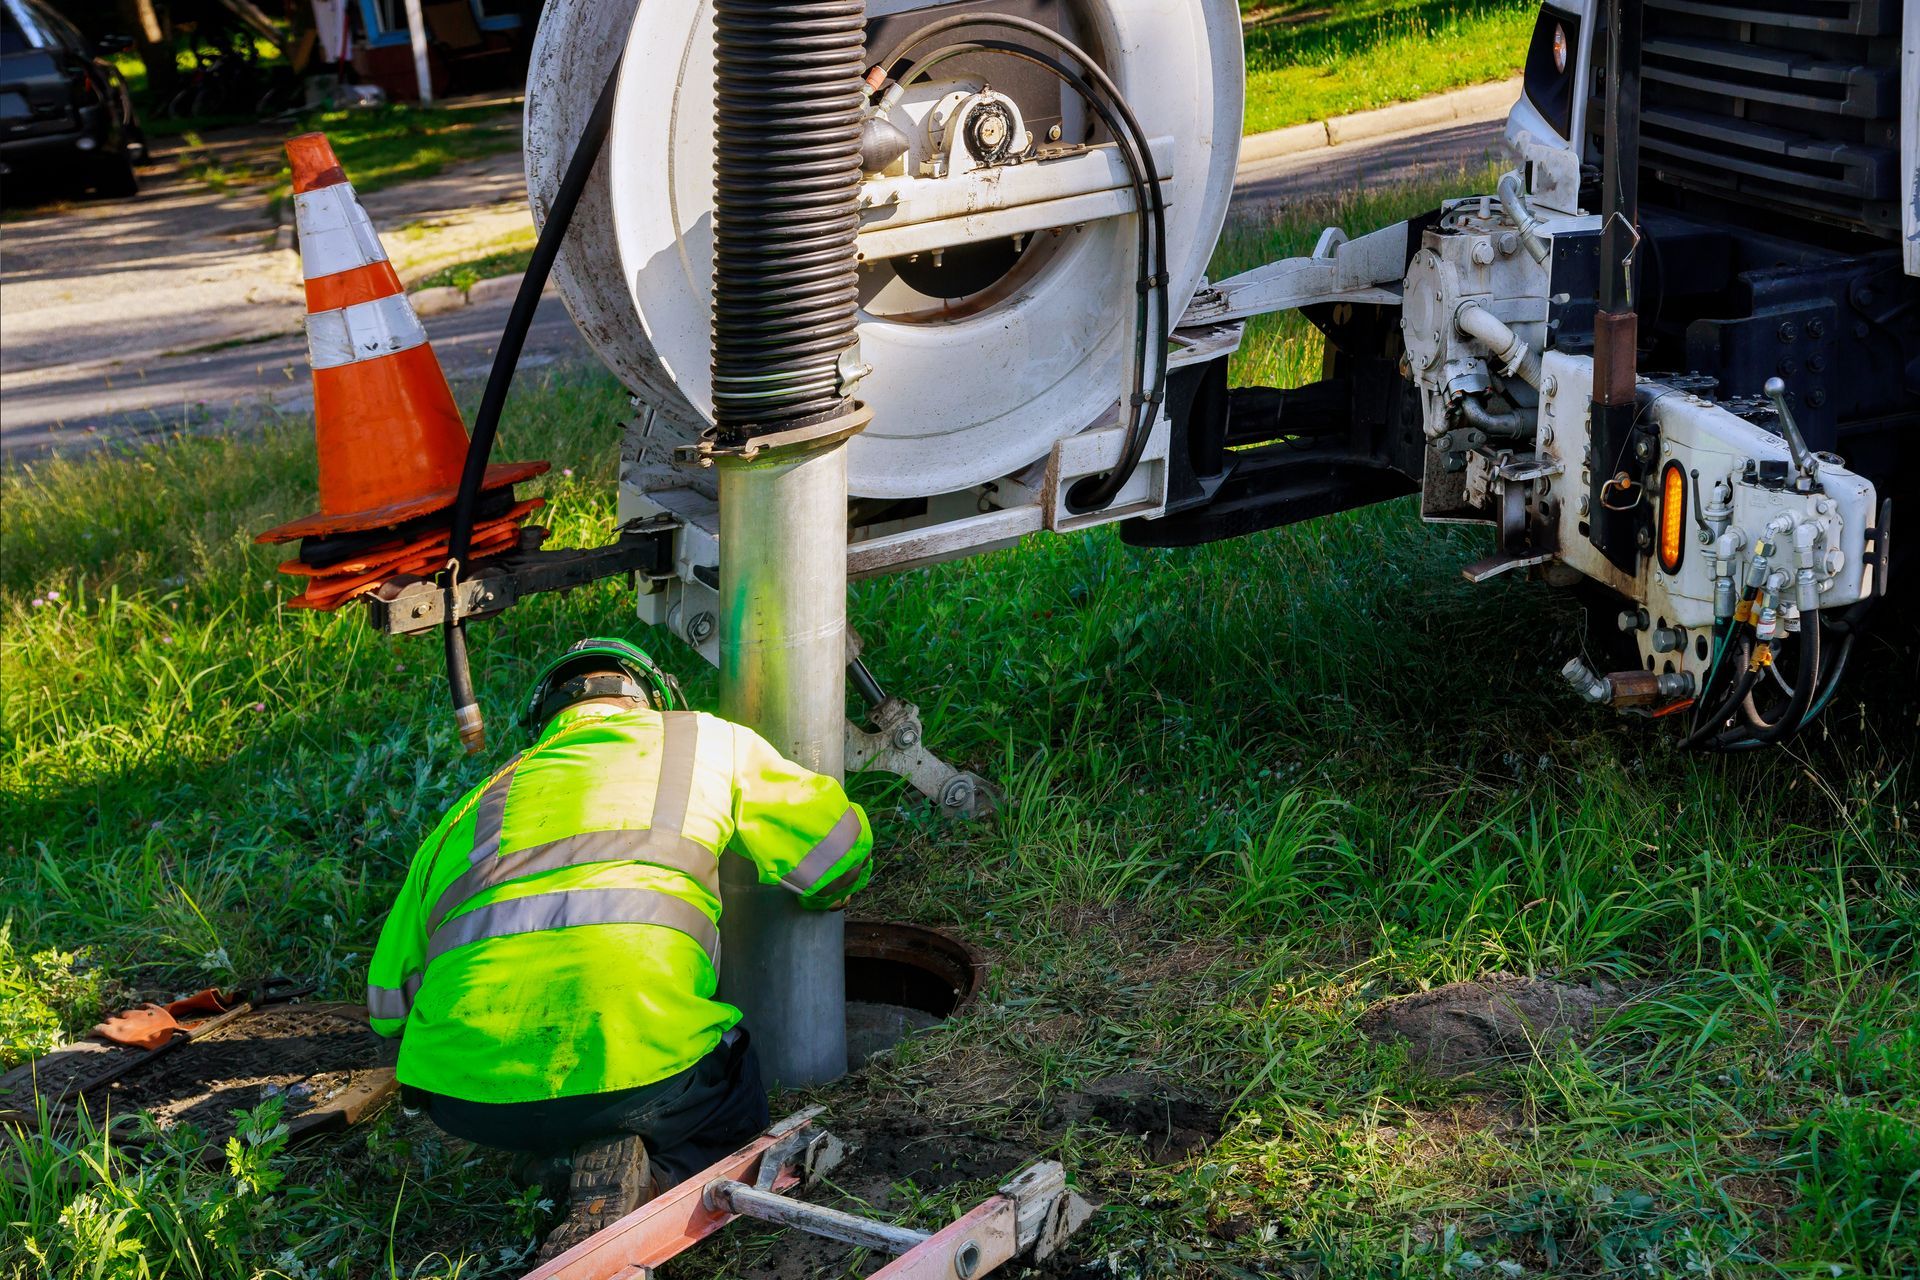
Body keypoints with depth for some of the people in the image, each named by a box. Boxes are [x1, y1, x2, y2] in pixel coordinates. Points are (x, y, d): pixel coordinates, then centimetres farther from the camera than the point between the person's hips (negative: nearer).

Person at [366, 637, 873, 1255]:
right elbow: (842, 854, 32)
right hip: (634, 1063, -4)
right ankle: (640, 1174, -2)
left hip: (464, 1098, 5)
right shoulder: (704, 741, 24)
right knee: (732, 1111, 28)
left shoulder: (474, 804, 31)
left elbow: (389, 1004, 34)